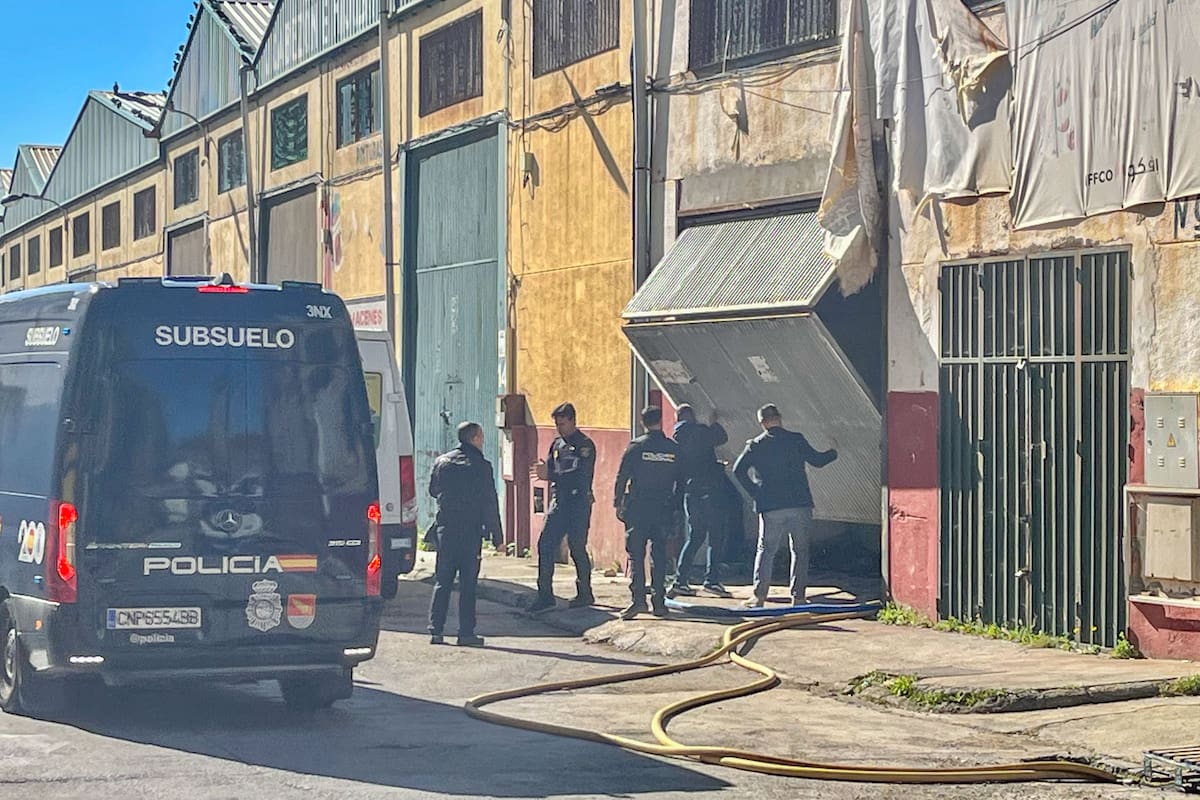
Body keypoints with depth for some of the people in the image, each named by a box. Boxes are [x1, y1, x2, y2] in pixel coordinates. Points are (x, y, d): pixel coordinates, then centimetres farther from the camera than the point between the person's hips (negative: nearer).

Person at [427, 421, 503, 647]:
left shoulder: (441, 462, 4)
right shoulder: (481, 466, -8)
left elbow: (433, 490, 17)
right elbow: (490, 504, -8)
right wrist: (497, 535, -4)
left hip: (445, 529, 4)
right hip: (471, 530, -4)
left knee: (442, 582, 9)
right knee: (468, 583, 1)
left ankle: (435, 630, 6)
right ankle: (466, 633, 0)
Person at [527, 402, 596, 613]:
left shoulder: (585, 445, -9)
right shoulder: (557, 445, 15)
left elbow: (580, 475, -21)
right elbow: (552, 472, 15)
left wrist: (550, 475, -25)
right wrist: (544, 471, -9)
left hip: (579, 503, -7)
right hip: (560, 501, 7)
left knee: (577, 548, -1)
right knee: (545, 544, -2)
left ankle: (585, 594, 13)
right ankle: (545, 595, 0)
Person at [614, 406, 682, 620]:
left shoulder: (636, 446, -5)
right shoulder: (673, 449, 4)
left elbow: (622, 477, -4)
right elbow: (680, 481, 9)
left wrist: (618, 504, 4)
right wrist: (674, 506, 17)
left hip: (637, 508, -3)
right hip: (663, 510, 3)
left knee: (635, 554, -2)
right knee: (659, 554, 9)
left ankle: (638, 598, -15)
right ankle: (659, 601, 7)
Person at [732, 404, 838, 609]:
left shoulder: (755, 445, 4)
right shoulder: (796, 440, 1)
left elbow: (738, 470, -4)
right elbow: (817, 460, 3)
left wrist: (755, 493, 2)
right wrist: (833, 452, 22)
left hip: (770, 507, 0)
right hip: (800, 504, 0)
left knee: (765, 550, 9)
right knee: (800, 550, 9)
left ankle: (760, 594, 0)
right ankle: (798, 595, 5)